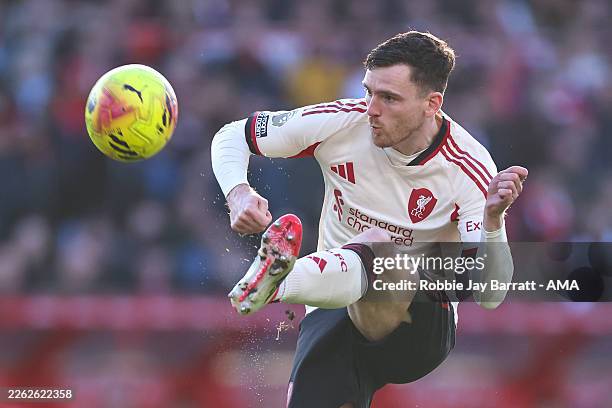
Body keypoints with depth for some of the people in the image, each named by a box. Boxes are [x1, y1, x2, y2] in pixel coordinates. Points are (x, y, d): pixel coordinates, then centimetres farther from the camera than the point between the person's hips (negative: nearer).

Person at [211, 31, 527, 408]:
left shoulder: (469, 170, -14)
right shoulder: (343, 123, -7)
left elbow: (488, 296, -22)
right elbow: (233, 136, 5)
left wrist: (492, 219, -40)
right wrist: (238, 193, -17)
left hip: (422, 325, -3)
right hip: (332, 311, 3)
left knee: (376, 246, -38)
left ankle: (275, 282, -63)